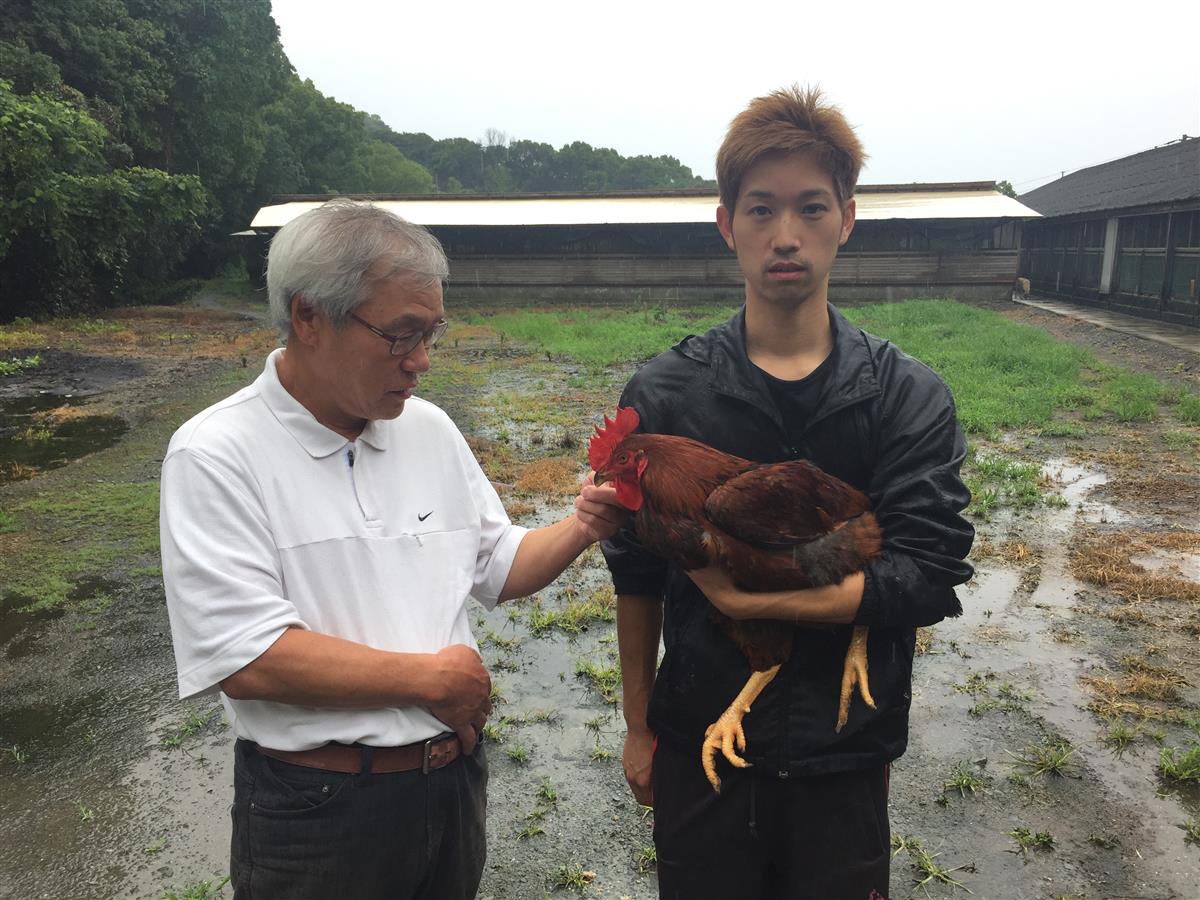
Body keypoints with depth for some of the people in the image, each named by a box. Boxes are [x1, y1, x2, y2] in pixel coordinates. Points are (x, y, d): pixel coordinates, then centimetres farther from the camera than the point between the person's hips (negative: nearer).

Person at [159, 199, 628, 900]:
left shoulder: (430, 428, 2)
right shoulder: (216, 455, -16)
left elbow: (496, 567, 9)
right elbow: (247, 661, -24)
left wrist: (579, 531, -10)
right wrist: (434, 678, -17)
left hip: (456, 779, 6)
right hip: (316, 809, -5)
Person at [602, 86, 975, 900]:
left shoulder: (909, 397, -7)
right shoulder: (664, 395, -7)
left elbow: (929, 580, -14)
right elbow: (636, 577, -1)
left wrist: (745, 595, -20)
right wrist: (638, 727, 4)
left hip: (846, 760, 0)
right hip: (700, 748, 0)